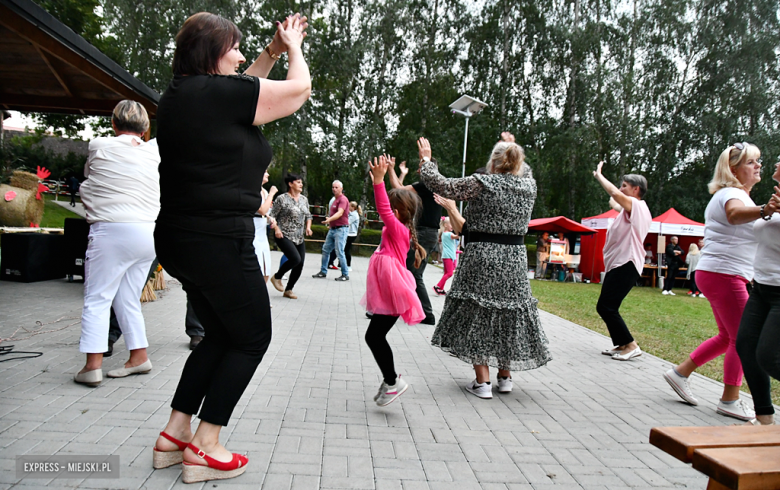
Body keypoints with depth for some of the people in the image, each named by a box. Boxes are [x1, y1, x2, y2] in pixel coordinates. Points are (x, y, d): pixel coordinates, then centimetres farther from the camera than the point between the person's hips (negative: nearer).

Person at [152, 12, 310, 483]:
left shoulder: (180, 94, 13)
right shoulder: (222, 91, -14)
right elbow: (300, 88, -2)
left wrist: (273, 52, 31)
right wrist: (294, 48, 17)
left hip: (181, 237, 10)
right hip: (219, 238, -9)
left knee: (222, 334, 21)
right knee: (252, 337, 7)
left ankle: (175, 434, 26)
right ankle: (204, 450, 10)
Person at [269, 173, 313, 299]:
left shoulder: (304, 199, 11)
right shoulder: (282, 199, -8)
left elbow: (308, 215, 20)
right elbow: (272, 215, -6)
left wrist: (308, 227, 3)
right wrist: (276, 229, -19)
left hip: (299, 238, 7)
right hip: (284, 236, -7)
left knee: (300, 264, 0)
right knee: (295, 259, -22)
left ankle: (288, 290, 17)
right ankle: (277, 277, 5)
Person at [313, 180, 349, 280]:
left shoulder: (343, 199, -11)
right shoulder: (335, 199, 19)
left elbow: (340, 213, -26)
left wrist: (329, 219, -40)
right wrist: (330, 223, 23)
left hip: (341, 229, -10)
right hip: (332, 229, 10)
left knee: (339, 252, -11)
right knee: (325, 250, 10)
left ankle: (345, 275, -3)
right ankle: (323, 272, 19)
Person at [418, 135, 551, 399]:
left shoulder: (481, 184, -11)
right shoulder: (529, 186, 3)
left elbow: (441, 185, -6)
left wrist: (426, 160, 9)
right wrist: (515, 150, 39)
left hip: (482, 258, -4)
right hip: (515, 258, 5)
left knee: (478, 315, 4)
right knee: (509, 316, 14)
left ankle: (482, 382, 5)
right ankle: (505, 377, 24)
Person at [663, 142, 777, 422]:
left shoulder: (737, 195, 21)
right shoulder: (732, 194, -14)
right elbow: (735, 214, -39)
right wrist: (764, 211, -58)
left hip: (719, 275, 11)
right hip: (723, 275, -11)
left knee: (728, 336, 17)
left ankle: (680, 373, 22)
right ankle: (730, 401, 4)